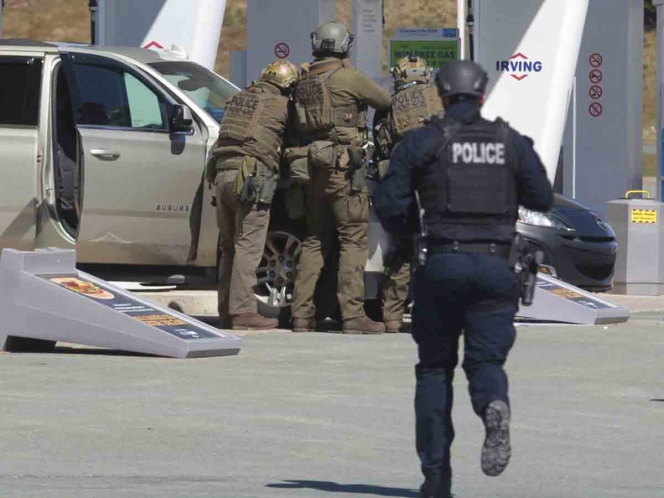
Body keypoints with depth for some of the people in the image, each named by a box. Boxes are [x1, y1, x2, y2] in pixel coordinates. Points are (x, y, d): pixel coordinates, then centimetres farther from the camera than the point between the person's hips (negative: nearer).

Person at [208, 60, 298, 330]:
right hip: (252, 174, -7)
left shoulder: (239, 99, 21)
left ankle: (227, 309, 16)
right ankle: (243, 310, -12)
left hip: (223, 173, 7)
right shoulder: (280, 105, 2)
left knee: (229, 247, 13)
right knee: (248, 246, -8)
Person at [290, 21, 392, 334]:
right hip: (344, 165, -6)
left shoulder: (304, 82, 12)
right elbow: (386, 101, 2)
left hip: (312, 167, 7)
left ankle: (301, 314, 10)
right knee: (353, 239, -5)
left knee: (315, 240, 13)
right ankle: (353, 314, -10)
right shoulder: (348, 78, -7)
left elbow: (297, 125, 15)